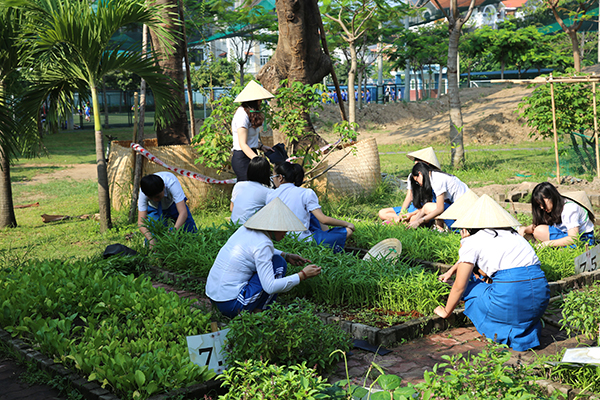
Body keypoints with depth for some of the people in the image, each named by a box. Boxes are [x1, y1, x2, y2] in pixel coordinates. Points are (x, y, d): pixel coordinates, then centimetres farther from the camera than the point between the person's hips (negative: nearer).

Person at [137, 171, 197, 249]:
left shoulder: (172, 183, -43)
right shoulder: (143, 193, -37)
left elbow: (183, 212, -48)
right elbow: (141, 222, -38)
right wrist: (151, 240, -56)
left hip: (174, 204, 0)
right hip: (155, 209, 0)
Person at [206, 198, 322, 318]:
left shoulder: (246, 229, 7)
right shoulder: (263, 244, -17)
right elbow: (270, 287, -20)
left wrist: (287, 256, 21)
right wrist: (303, 275, -12)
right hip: (231, 305, -9)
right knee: (278, 264, -3)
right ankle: (259, 311, 3)